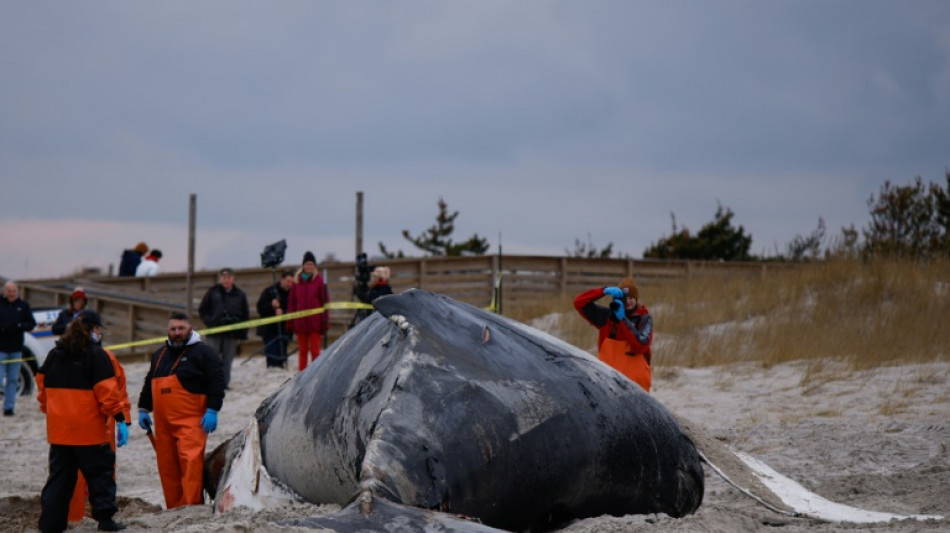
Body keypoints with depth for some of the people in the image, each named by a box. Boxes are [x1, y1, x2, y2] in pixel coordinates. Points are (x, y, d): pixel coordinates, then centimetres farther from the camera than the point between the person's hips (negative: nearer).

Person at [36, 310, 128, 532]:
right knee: (100, 472, 5)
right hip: (89, 428, -5)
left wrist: (47, 410, 26)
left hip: (58, 429, 5)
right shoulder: (97, 355, -8)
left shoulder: (54, 354, 9)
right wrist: (120, 419, -10)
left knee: (60, 474, 10)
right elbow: (107, 390, -12)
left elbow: (42, 384, 15)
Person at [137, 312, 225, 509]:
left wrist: (212, 411, -13)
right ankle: (174, 508, 10)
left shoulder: (203, 352, 0)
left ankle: (191, 505, -20)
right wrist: (143, 409, 23)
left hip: (191, 420, -6)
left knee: (190, 460, -18)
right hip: (163, 422, 6)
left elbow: (217, 382, -6)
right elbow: (149, 384, 31)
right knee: (167, 466, 4)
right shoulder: (160, 354, 21)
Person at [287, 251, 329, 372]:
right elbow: (291, 301, 9)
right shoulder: (297, 280, 7)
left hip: (315, 322, -3)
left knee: (315, 351, -1)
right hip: (300, 322, 3)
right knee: (303, 351, 9)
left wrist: (325, 322, -8)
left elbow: (325, 302, -3)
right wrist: (290, 321, 4)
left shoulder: (319, 280, -2)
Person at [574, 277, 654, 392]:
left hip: (635, 382, -2)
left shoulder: (644, 319, 0)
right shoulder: (607, 316, 6)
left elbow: (640, 346, -15)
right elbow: (579, 303, 0)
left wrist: (623, 319, -15)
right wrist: (604, 291, -12)